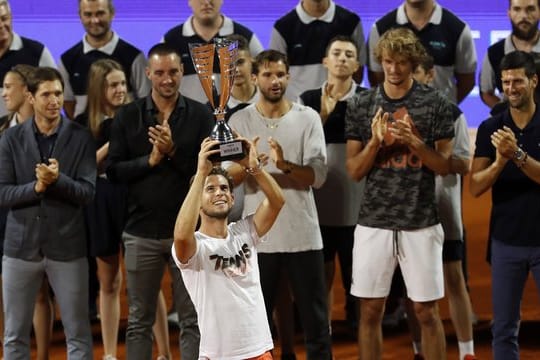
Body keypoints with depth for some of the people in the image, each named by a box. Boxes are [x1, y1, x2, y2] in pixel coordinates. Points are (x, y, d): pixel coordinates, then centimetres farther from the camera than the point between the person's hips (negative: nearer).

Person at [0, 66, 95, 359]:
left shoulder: (80, 138, -1)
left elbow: (87, 192, -7)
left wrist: (57, 180, -24)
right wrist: (36, 187, -19)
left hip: (67, 246, -1)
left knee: (78, 334, 5)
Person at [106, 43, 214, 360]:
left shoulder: (201, 115, -1)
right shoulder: (127, 116, 3)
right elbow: (114, 171, -1)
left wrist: (173, 152, -18)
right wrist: (151, 160, -13)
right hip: (142, 231, 1)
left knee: (193, 319, 5)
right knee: (140, 320, 10)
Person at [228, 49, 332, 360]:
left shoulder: (308, 118, 0)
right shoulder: (239, 121, 2)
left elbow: (318, 175, -9)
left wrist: (285, 165, -27)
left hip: (303, 235, 0)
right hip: (258, 237, 0)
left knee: (316, 319, 8)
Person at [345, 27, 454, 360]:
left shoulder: (436, 104, -1)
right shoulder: (361, 105, 3)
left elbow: (444, 166, -1)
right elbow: (355, 171, 3)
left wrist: (414, 141, -17)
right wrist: (375, 141, -15)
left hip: (421, 223, -1)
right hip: (374, 221, 1)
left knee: (426, 311, 4)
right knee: (370, 310, 5)